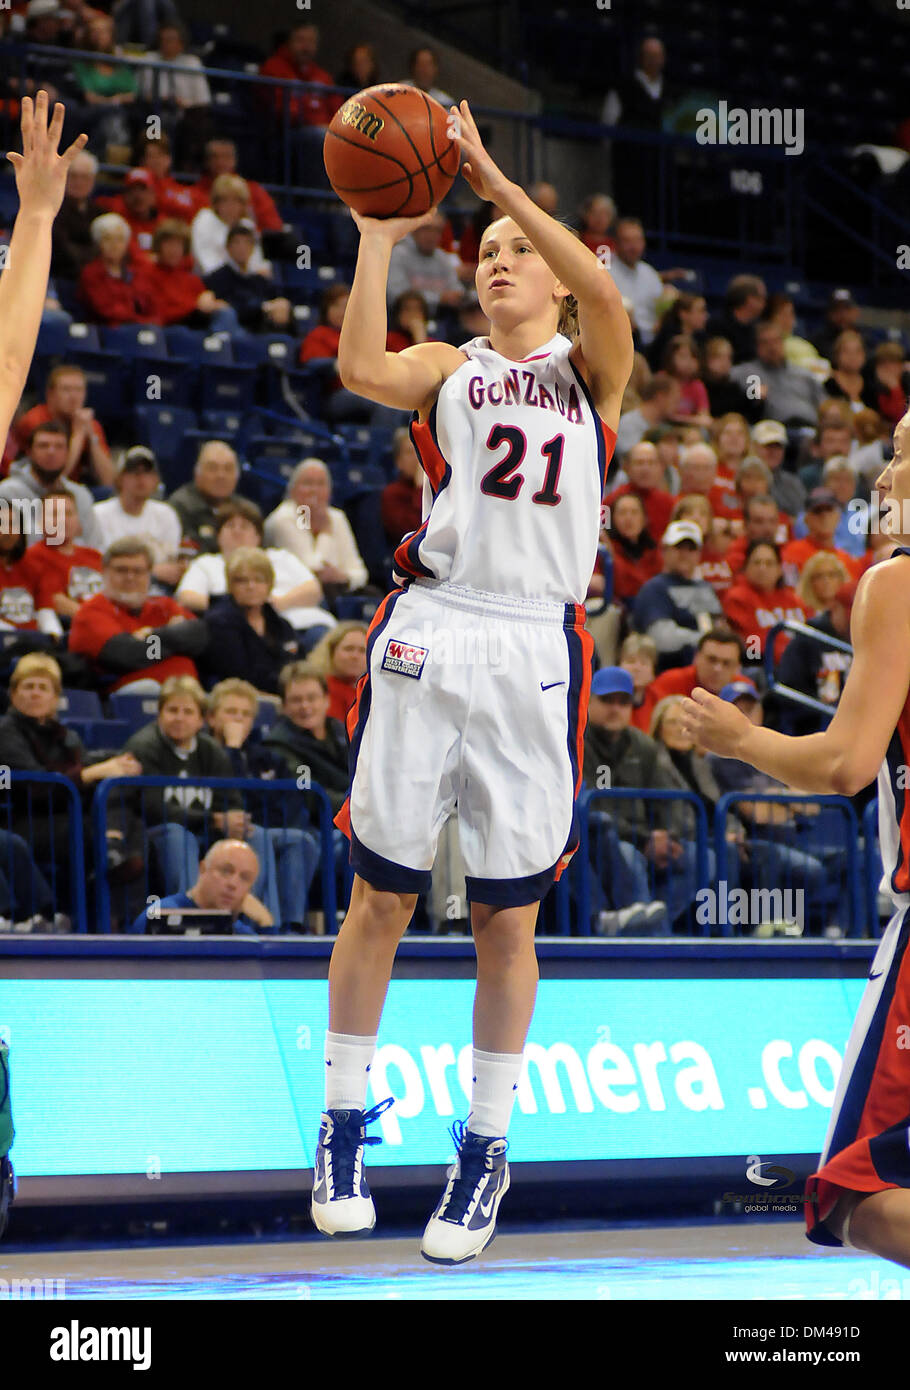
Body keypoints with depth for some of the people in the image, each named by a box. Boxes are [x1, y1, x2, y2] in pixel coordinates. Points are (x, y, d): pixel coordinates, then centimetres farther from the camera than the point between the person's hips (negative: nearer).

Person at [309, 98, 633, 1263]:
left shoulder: (593, 369, 10)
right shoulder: (449, 368, 13)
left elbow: (604, 292, -12)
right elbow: (361, 369, -9)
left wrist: (494, 179, -15)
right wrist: (379, 236, -9)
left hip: (534, 650, -1)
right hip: (427, 633, 1)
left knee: (507, 917, 3)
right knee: (381, 894, 3)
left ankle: (486, 1149, 14)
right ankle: (344, 1122, 15)